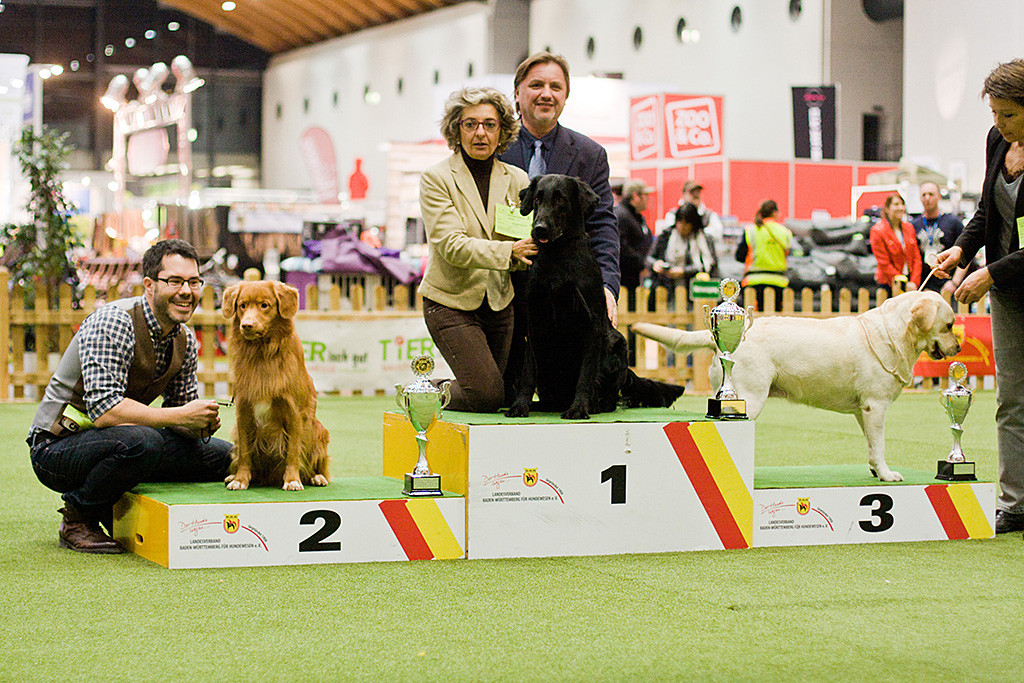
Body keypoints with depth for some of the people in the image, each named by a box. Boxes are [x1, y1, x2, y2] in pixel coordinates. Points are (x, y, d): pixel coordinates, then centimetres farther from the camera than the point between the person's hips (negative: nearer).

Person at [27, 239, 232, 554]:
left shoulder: (185, 340, 3)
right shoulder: (113, 323, -23)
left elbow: (182, 405, 10)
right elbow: (103, 409, -32)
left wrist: (201, 423, -15)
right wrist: (182, 416, -31)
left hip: (117, 441, 8)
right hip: (57, 446, -8)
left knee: (222, 456, 2)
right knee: (140, 442, -38)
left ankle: (113, 512, 11)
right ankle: (78, 518, -11)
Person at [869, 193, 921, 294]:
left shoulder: (909, 228, 11)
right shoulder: (878, 231, -5)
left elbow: (916, 257, 9)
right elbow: (884, 263, -8)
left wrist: (914, 282, -3)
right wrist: (900, 281, -12)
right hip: (889, 284, -4)